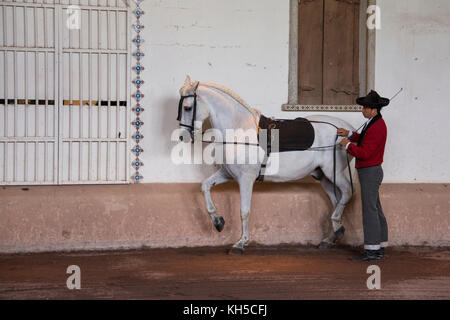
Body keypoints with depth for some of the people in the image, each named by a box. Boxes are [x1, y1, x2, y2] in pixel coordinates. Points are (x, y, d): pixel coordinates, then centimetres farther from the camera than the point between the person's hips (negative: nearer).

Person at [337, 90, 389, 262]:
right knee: (376, 209, 13)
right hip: (371, 172, 11)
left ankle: (372, 250, -3)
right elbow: (366, 140, 27)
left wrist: (348, 145, -12)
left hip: (370, 173, -11)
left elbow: (364, 153, -26)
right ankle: (380, 248, 20)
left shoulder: (376, 127, -22)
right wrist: (350, 134, 17)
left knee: (370, 210, -7)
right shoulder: (375, 123, 11)